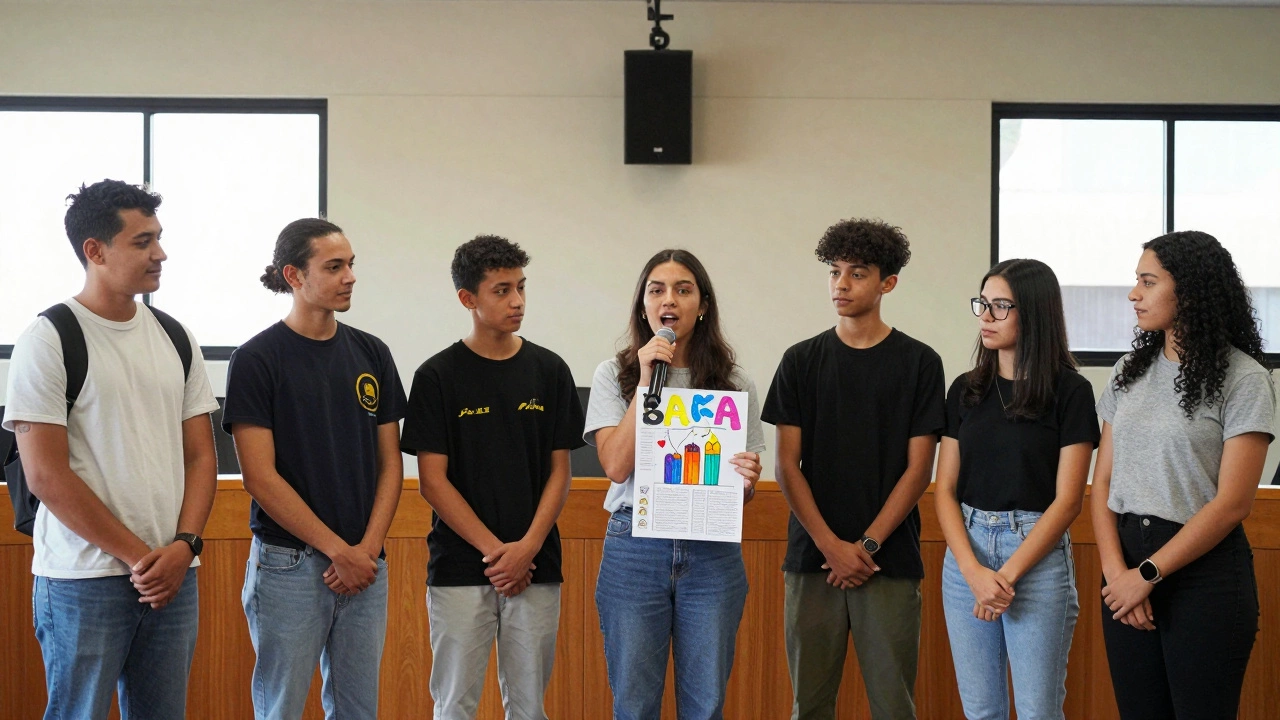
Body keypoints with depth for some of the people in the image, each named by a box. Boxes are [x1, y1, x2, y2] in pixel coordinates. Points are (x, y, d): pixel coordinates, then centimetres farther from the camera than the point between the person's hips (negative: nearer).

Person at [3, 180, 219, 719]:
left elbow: (201, 456, 11)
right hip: (83, 583, -5)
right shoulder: (48, 341, -6)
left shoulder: (176, 340, 11)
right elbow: (46, 477, -11)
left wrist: (182, 545, -5)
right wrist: (138, 556, -11)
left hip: (174, 575, 5)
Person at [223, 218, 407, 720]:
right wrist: (339, 551, -12)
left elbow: (390, 463, 9)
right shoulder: (257, 359, -6)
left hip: (366, 565, 4)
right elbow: (260, 477, -11)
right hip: (289, 566, -4)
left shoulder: (371, 354, 8)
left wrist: (368, 549, -5)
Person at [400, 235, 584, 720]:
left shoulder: (549, 371, 5)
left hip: (536, 569, 2)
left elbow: (559, 472, 5)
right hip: (460, 569, -2)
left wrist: (528, 547, -9)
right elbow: (432, 482, -5)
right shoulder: (438, 376, -2)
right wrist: (494, 550, -11)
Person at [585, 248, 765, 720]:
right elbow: (616, 465, -10)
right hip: (634, 550, -1)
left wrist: (747, 480, -13)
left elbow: (744, 486, 11)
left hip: (712, 553, 1)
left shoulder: (732, 381, 6)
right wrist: (646, 380, -11)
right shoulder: (615, 375, 3)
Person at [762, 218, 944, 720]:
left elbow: (918, 468, -1)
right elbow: (787, 465, 3)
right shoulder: (801, 361, 7)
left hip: (889, 561, -2)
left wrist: (868, 544, -10)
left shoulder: (919, 363, 2)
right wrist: (831, 545, -8)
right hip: (812, 560, 2)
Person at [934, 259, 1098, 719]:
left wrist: (1008, 574, -13)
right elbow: (945, 491, 4)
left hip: (1037, 554, -4)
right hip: (965, 550, 4)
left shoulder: (1070, 391, -4)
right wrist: (974, 571, -10)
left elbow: (1067, 499, -8)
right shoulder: (966, 389, 8)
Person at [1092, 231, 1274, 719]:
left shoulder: (1243, 380, -6)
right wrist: (1117, 572, -8)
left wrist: (1147, 574, -12)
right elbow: (1102, 483, 6)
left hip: (1202, 568, -5)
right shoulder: (1129, 373, 10)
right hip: (1126, 562, 5)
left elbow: (1231, 504, -12)